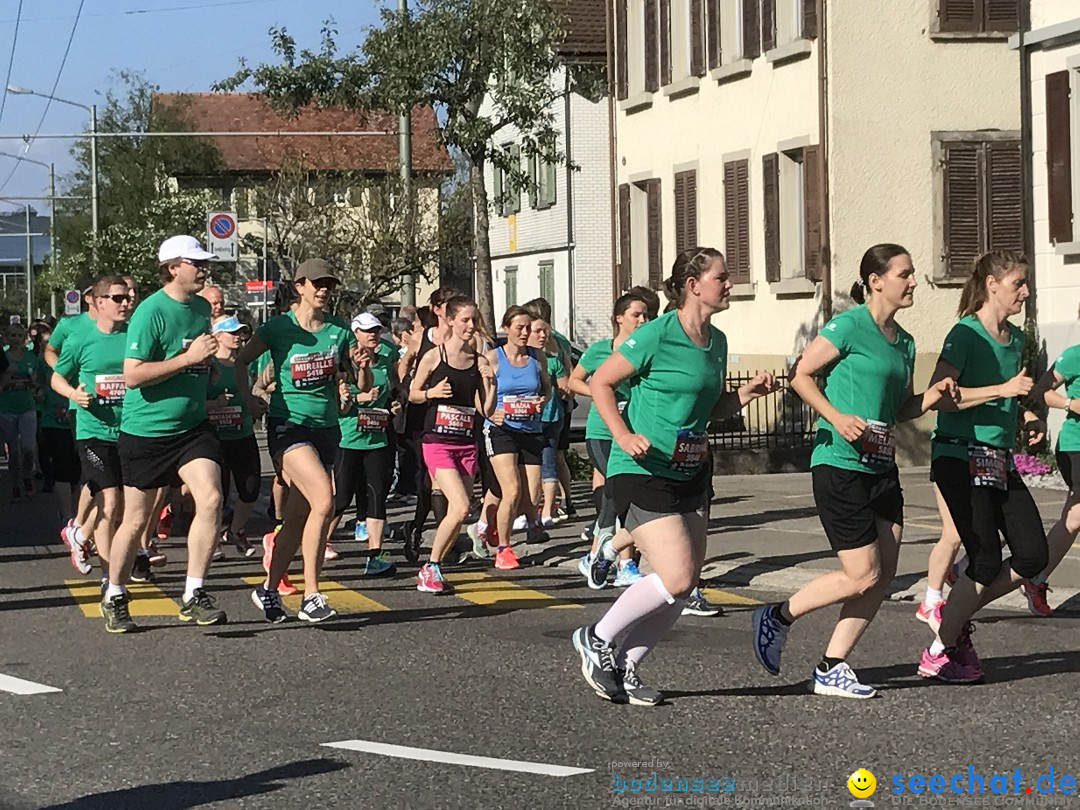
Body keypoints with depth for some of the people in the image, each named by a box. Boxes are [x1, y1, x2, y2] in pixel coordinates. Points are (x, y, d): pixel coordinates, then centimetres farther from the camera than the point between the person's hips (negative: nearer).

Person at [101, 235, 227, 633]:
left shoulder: (202, 308, 8)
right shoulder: (151, 312, -15)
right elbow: (132, 375, -22)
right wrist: (188, 357, -23)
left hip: (192, 426, 5)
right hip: (145, 431, -5)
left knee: (210, 499, -15)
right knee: (136, 519, 6)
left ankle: (194, 596, -7)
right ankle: (114, 597, 25)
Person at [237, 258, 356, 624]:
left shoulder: (340, 330, 6)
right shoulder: (279, 327, -3)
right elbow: (241, 362, 9)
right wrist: (249, 399, -3)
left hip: (326, 426, 5)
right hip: (288, 425, -5)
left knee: (298, 516, 7)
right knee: (324, 500, -23)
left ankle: (269, 589, 23)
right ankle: (311, 596, -19)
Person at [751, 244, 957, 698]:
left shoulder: (903, 342, 13)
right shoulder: (850, 326, -10)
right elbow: (801, 375, -9)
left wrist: (932, 397, 3)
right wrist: (837, 417, -19)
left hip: (881, 469, 8)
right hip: (840, 466, -8)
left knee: (884, 575, 3)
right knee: (862, 575, -8)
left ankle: (832, 668, 12)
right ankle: (778, 618, 12)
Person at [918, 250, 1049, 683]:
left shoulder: (1015, 339, 13)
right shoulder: (966, 334, -12)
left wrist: (1026, 421, 9)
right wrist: (1003, 389, -24)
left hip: (999, 460, 8)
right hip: (961, 456, -8)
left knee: (1033, 555, 2)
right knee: (986, 561, -9)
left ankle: (955, 613, 19)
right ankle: (940, 653, 6)